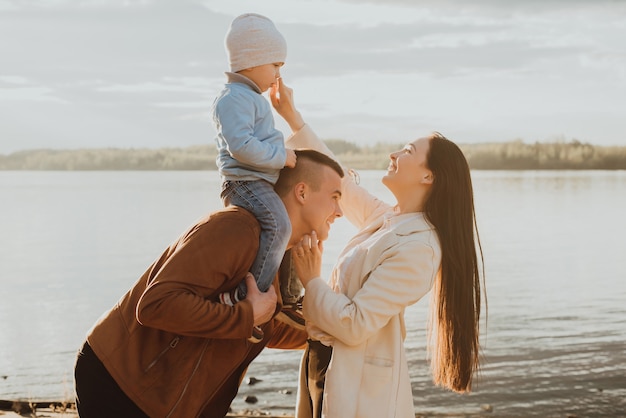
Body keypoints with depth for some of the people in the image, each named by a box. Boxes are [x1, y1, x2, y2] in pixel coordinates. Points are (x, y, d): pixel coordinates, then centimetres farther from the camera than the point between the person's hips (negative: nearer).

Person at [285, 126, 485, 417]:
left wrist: (311, 281, -13)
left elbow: (354, 325, -24)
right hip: (328, 366, 8)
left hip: (356, 385, -8)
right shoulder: (385, 218, 6)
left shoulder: (417, 248, -21)